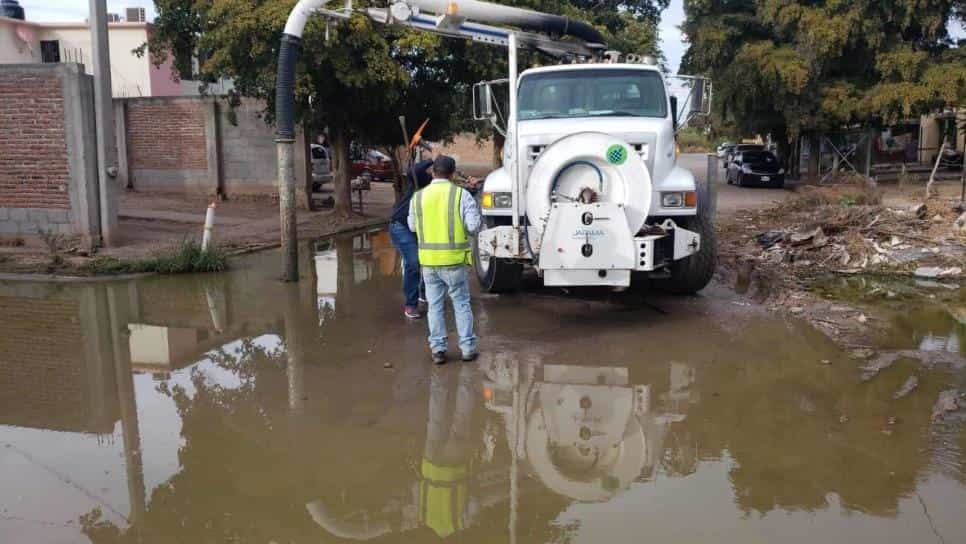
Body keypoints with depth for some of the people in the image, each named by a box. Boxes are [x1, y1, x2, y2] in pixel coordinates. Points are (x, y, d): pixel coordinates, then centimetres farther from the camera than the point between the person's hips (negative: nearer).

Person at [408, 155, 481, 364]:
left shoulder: (418, 196, 2)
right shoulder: (462, 194, -7)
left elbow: (412, 226, 11)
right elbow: (473, 227, -11)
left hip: (428, 260, 2)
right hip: (454, 260, -2)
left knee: (435, 305, 11)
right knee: (461, 304, 11)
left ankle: (438, 349, 13)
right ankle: (467, 347, 14)